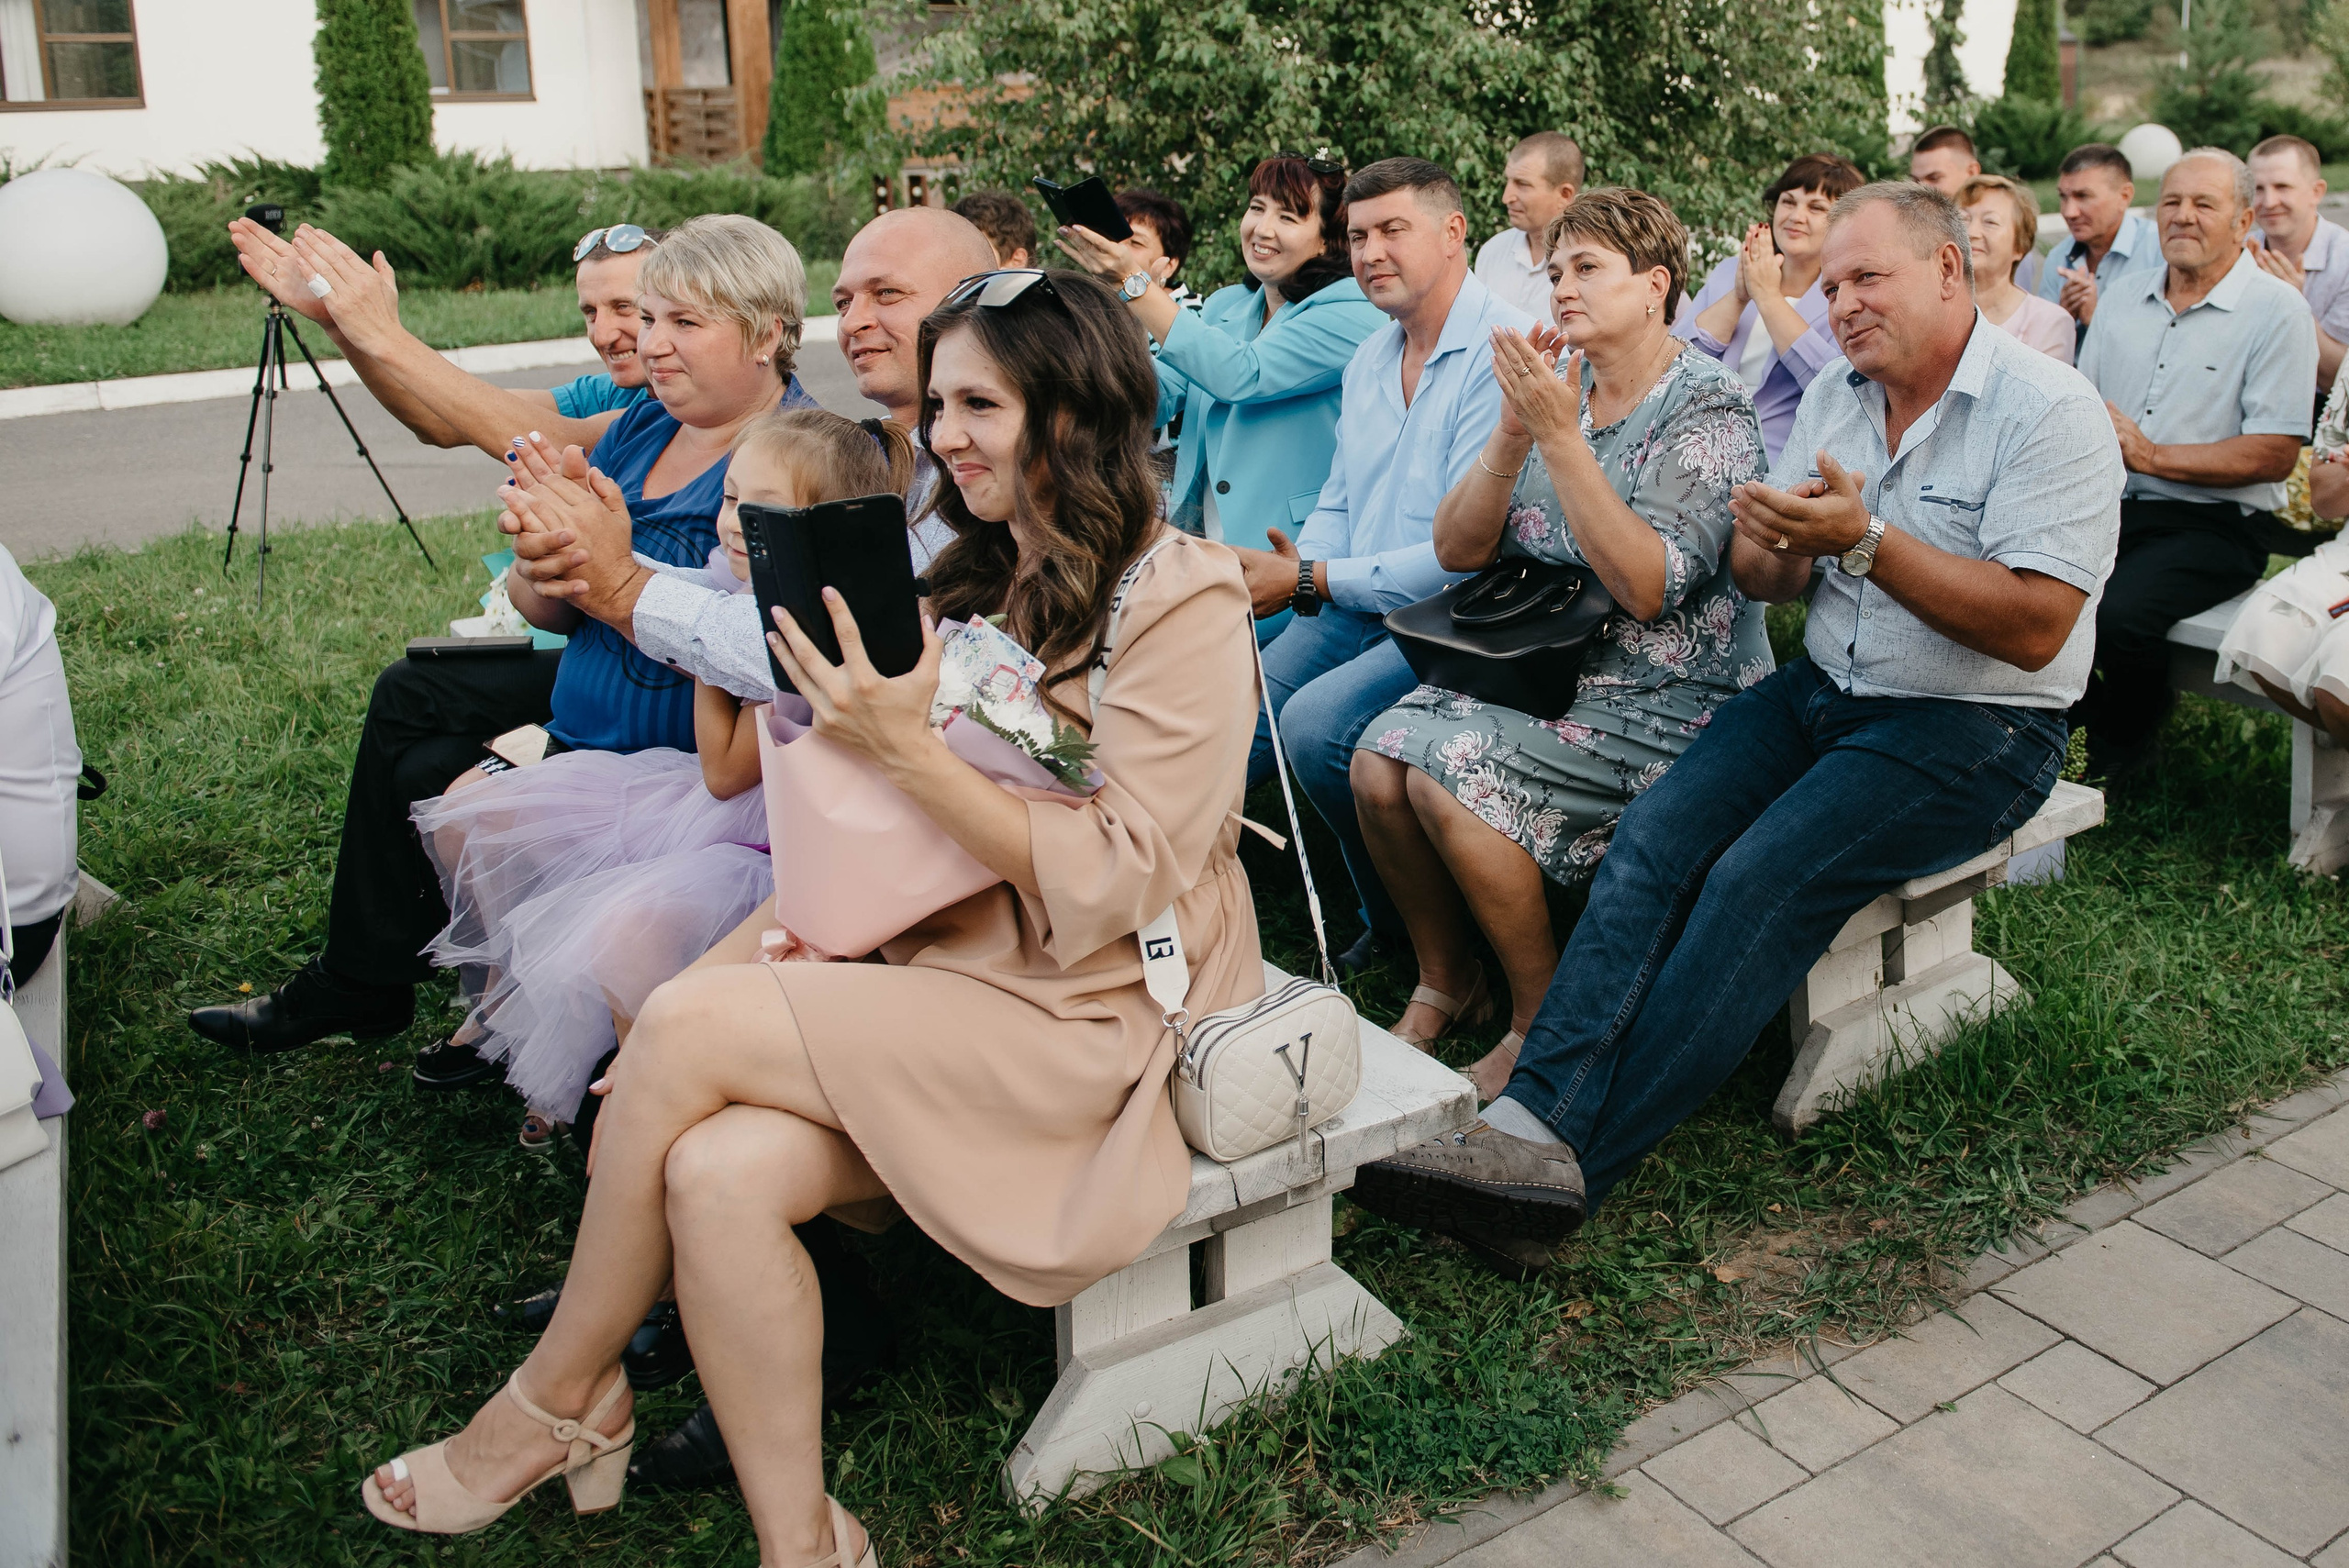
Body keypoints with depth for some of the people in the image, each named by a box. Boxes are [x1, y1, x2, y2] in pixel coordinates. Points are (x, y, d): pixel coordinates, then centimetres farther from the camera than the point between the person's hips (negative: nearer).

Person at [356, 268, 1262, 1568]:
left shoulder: (1182, 601, -9)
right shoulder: (978, 581, 14)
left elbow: (1119, 880, -17)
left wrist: (907, 752, -21)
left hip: (1098, 1020, -6)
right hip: (955, 974, 6)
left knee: (688, 1024, -19)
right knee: (718, 1172, -22)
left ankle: (560, 1398, 4)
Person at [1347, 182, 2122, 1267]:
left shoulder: (2047, 410, -10)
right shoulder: (1835, 394, 11)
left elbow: (2033, 629, -18)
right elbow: (1762, 585, 10)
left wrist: (1867, 542, -24)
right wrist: (1774, 543, -15)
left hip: (1973, 729, -6)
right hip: (1825, 690, 6)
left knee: (1761, 878, -28)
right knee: (1654, 835, -21)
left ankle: (1576, 1164, -27)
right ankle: (1531, 1122, -31)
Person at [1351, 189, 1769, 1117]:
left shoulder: (1709, 409, -9)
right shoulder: (1555, 385, 10)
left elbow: (1645, 587, -23)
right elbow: (1457, 551, 3)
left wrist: (1560, 436, -23)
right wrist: (1512, 434, -13)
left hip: (1665, 695, -6)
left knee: (1450, 774, -26)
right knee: (1379, 758, -16)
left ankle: (1545, 1026, -5)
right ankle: (1445, 981, 8)